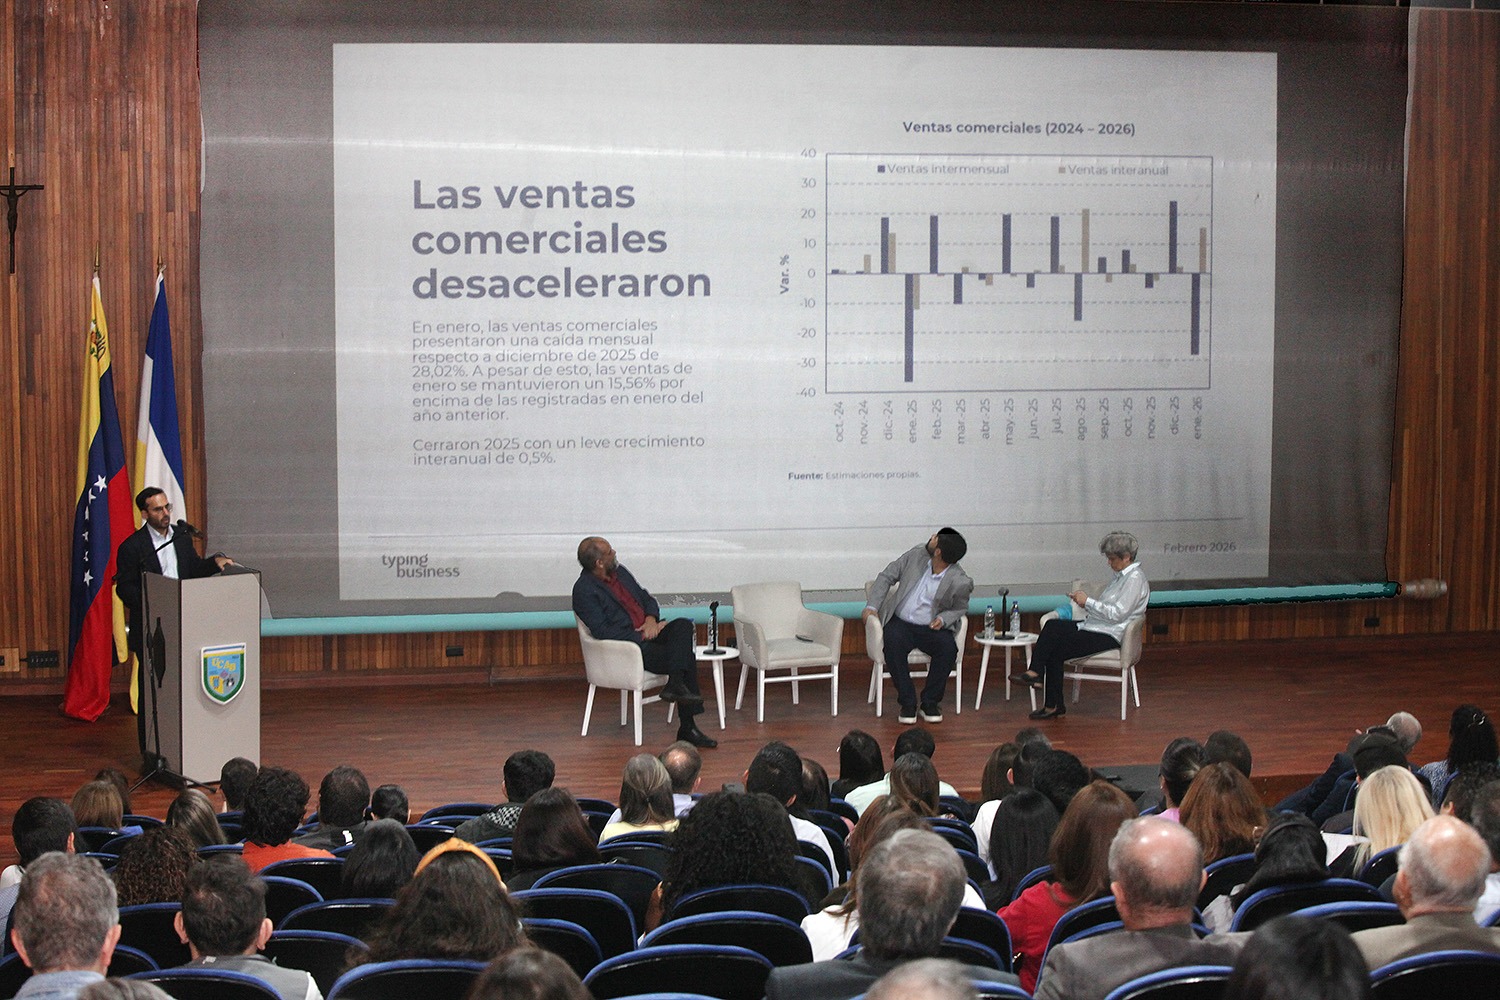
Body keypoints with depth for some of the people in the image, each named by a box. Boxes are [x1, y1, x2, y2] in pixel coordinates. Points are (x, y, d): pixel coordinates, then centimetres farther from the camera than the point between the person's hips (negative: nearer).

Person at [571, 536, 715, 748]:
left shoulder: (620, 572, 14)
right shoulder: (584, 591, -11)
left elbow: (647, 599, 22)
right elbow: (602, 632, -18)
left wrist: (651, 619, -2)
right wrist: (642, 636, -18)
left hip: (648, 632, 8)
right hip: (628, 646, -8)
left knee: (683, 625, -22)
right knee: (687, 660, -22)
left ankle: (675, 684, -25)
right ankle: (687, 727, -19)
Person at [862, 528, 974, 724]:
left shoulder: (960, 583, -10)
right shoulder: (916, 555, -3)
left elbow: (960, 609, 9)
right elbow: (886, 577, 6)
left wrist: (943, 619, -13)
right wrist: (872, 606, -4)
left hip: (931, 628, -1)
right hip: (900, 622, 1)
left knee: (948, 648, -31)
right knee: (893, 645, -32)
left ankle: (930, 702, -12)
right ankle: (907, 703, -19)